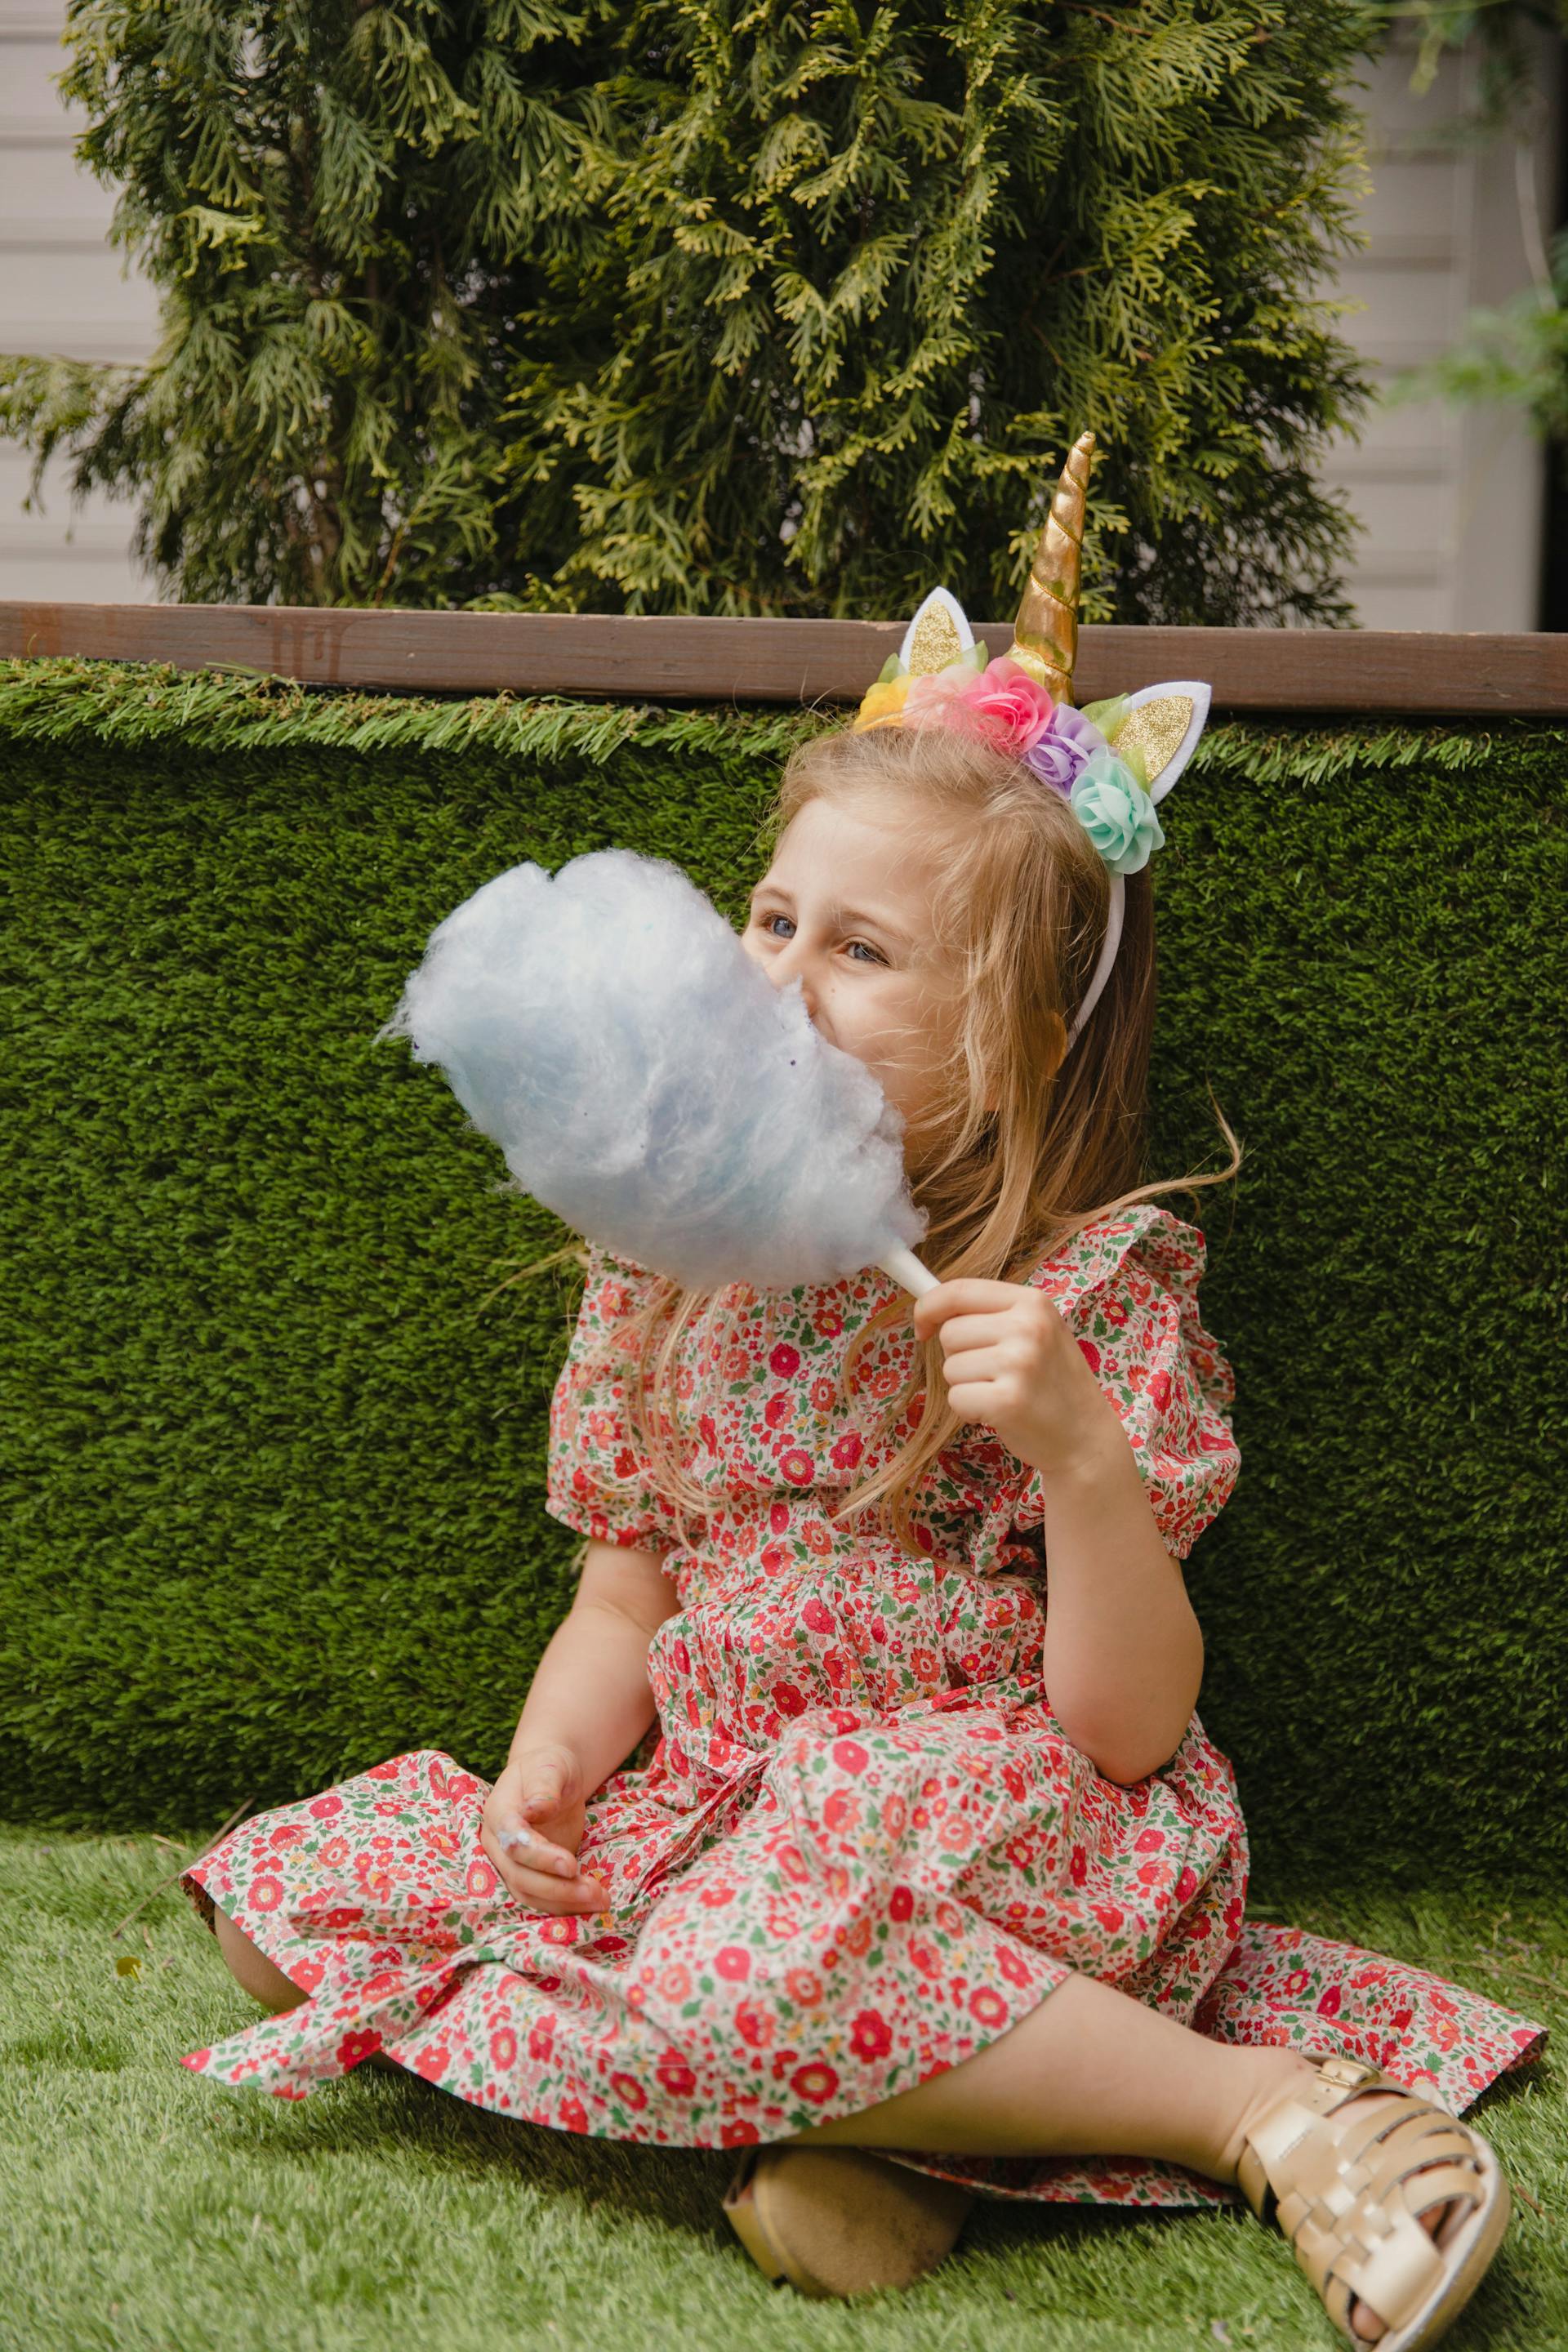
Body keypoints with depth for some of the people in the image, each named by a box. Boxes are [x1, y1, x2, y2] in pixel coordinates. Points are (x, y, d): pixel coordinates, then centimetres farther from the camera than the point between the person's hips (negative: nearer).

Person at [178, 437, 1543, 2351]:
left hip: (999, 1813, -6)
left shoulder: (1094, 1286, -8)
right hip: (722, 1801, 7)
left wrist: (1084, 1452, -28)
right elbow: (625, 1605, 13)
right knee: (288, 1899, -9)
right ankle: (843, 2102, -15)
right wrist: (542, 1780, -7)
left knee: (725, 1982, -38)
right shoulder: (668, 1262, 8)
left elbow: (1127, 1726, -13)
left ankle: (1270, 2105, -19)